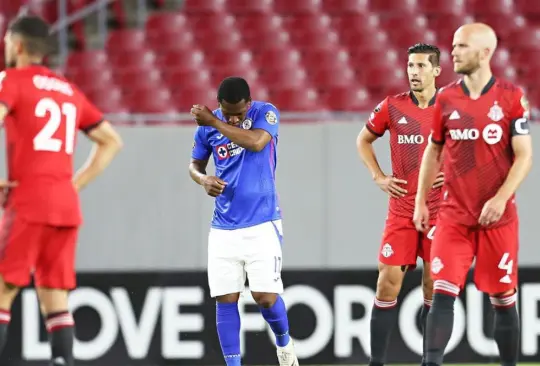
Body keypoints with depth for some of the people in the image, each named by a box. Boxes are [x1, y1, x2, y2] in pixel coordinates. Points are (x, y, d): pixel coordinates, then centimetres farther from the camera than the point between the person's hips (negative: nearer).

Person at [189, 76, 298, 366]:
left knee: (265, 296, -8)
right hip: (223, 228, 3)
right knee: (225, 299, -2)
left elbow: (256, 142, -27)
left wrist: (215, 122, -21)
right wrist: (204, 179, -7)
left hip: (262, 224, -3)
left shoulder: (266, 113, -7)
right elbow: (195, 164, 16)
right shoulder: (207, 125, 2)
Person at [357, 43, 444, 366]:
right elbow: (364, 140, 18)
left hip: (439, 212, -1)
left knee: (435, 290, 2)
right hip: (401, 211, 1)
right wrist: (378, 177, 6)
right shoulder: (392, 107, 2)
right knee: (388, 285, -4)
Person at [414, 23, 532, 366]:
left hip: (497, 217, -2)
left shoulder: (511, 97, -5)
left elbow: (524, 156, -6)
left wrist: (501, 198, -18)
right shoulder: (446, 98, 5)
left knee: (504, 299, 5)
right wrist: (421, 202, 13)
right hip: (454, 216, 2)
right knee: (443, 293, -10)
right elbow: (433, 152, 16)